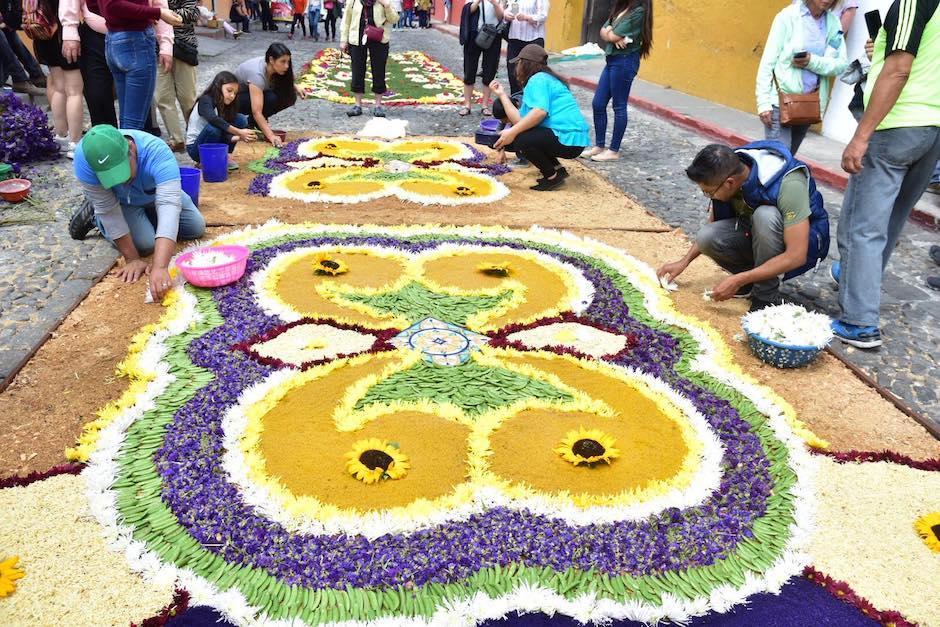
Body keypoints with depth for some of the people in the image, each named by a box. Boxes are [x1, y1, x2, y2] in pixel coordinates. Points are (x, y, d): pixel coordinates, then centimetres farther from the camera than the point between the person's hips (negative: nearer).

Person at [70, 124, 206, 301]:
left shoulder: (157, 152, -43)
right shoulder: (85, 157, -39)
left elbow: (169, 205, -53)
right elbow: (108, 209, -31)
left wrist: (160, 267, -63)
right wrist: (132, 259, -31)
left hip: (157, 195, 1)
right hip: (119, 202, -1)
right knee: (145, 244, -21)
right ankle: (95, 216, 7)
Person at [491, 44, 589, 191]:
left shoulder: (538, 79, -7)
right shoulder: (537, 80, 23)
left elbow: (540, 111, -25)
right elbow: (521, 120, 11)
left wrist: (513, 132, -24)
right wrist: (502, 94, 19)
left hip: (569, 139, -10)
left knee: (518, 140, -23)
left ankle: (553, 176, -7)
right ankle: (556, 168, 17)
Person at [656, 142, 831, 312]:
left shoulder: (787, 184, -33)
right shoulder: (724, 173, -15)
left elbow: (797, 256, -33)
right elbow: (713, 223, 5)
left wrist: (738, 280, -32)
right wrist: (683, 262, -1)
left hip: (803, 238, -5)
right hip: (756, 233, 5)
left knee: (765, 215, -37)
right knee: (707, 237, -23)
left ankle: (766, 296, -20)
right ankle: (755, 278, 0)